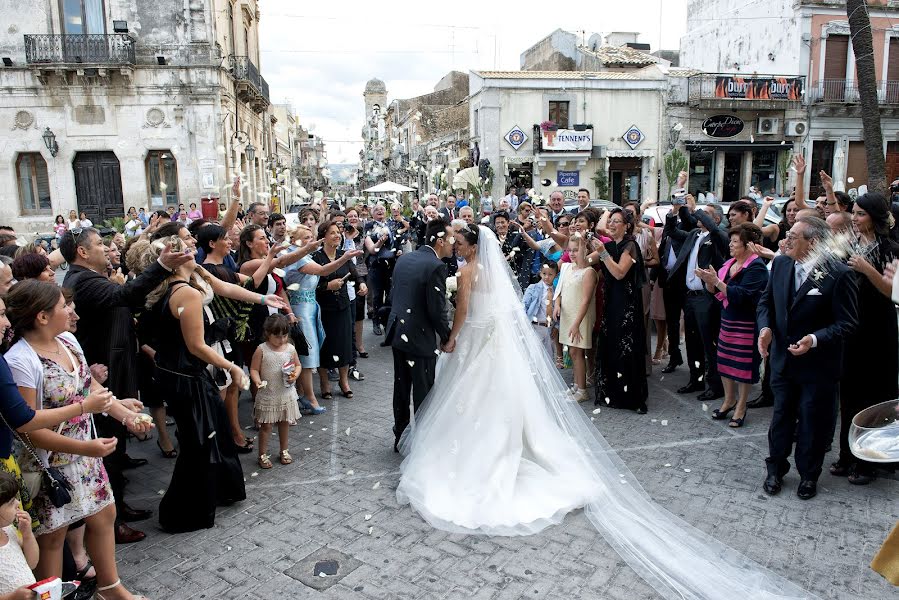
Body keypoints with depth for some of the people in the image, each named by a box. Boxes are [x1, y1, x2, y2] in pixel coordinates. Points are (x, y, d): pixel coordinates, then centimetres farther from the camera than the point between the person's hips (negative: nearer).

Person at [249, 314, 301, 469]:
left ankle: (284, 451, 33)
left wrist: (295, 374, -12)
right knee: (265, 426, 6)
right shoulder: (262, 350, -12)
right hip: (267, 395, -3)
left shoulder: (290, 348, -4)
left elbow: (297, 365, 9)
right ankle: (263, 455, 21)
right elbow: (254, 369, -9)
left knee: (285, 423, 15)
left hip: (286, 394, 3)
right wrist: (257, 381, -27)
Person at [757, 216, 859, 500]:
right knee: (781, 417, 17)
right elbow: (766, 301, 10)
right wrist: (765, 327, -8)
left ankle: (809, 476, 32)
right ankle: (775, 469, 34)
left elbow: (847, 323, -15)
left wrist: (815, 339, -28)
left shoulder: (839, 274, -18)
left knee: (812, 423, 11)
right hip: (783, 358, 5)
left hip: (818, 366, -4)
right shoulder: (780, 264, -1)